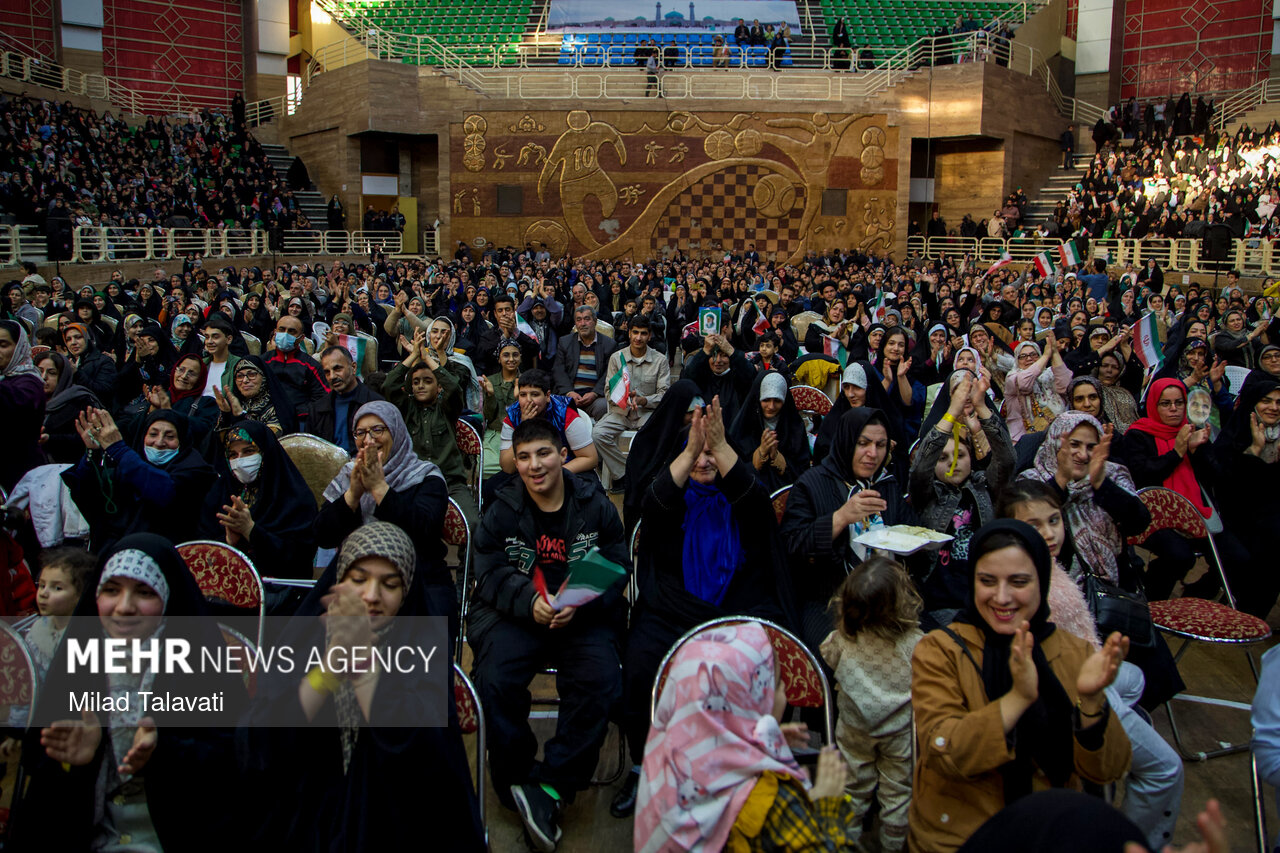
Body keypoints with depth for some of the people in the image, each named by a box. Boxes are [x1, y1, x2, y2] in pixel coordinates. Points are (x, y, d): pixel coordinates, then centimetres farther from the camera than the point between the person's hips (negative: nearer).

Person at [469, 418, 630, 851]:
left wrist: (578, 604, -19)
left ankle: (552, 786, -13)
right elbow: (490, 574, -1)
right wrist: (531, 601, -21)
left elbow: (618, 568, 0)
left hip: (584, 616, 0)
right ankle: (519, 783, -5)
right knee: (493, 682, -25)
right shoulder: (501, 511, 6)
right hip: (514, 613, 1)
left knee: (600, 683, -27)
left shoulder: (596, 506, 4)